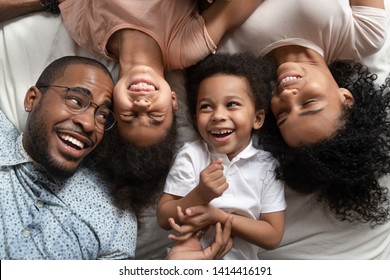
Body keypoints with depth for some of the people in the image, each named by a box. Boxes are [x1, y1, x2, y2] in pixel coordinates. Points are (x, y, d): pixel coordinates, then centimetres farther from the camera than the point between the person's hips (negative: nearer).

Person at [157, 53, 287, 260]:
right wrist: (200, 195, -23)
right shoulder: (190, 155, -7)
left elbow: (273, 237, -7)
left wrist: (218, 216, -17)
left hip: (239, 263, 0)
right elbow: (164, 219, -7)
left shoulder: (267, 166, -6)